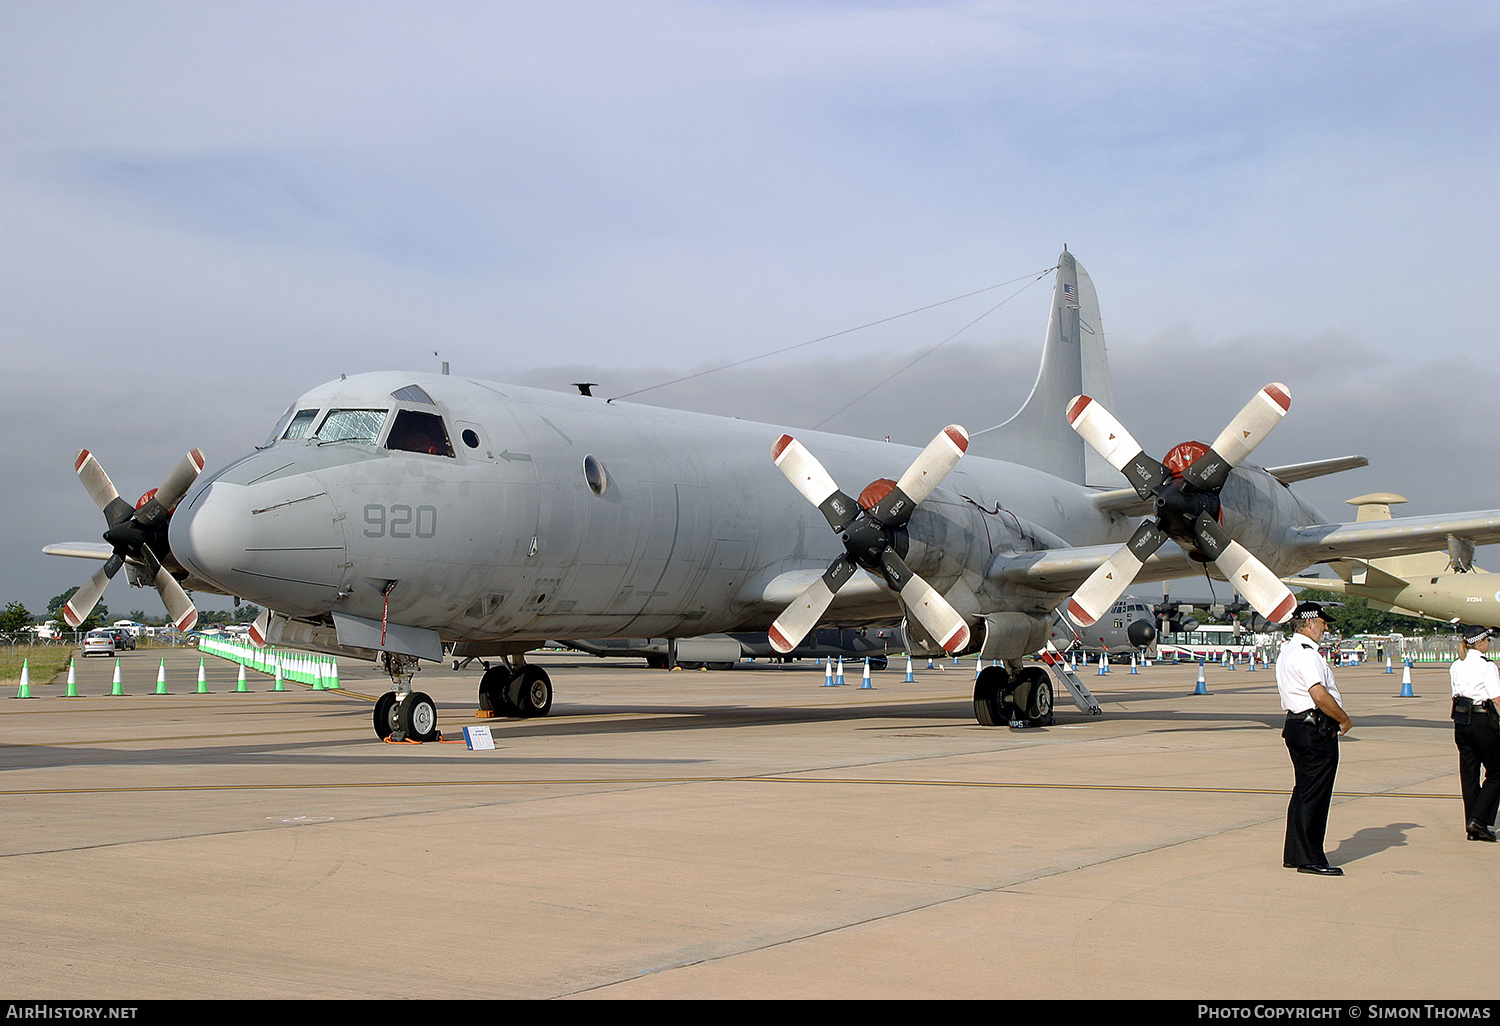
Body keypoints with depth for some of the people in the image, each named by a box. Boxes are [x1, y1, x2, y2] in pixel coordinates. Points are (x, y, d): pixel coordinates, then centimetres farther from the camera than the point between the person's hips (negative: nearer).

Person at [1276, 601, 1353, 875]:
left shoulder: (1288, 651, 18)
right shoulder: (1305, 653, -16)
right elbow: (1320, 694, -24)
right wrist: (1345, 720, -10)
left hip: (1297, 726, 11)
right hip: (1316, 730, -11)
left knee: (1304, 791, 15)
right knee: (1315, 795, -6)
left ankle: (1294, 854, 21)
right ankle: (1310, 860, -2)